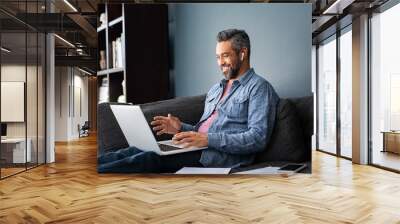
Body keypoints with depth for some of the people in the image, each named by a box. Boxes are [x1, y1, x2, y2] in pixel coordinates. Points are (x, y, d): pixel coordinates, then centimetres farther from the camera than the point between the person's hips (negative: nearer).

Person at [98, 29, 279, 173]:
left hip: (221, 156, -7)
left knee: (152, 157, -28)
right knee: (137, 150, -15)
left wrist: (208, 140, -21)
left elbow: (258, 138, -14)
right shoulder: (215, 89, 25)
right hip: (198, 150, 8)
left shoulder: (259, 88, -1)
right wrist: (181, 128, 4)